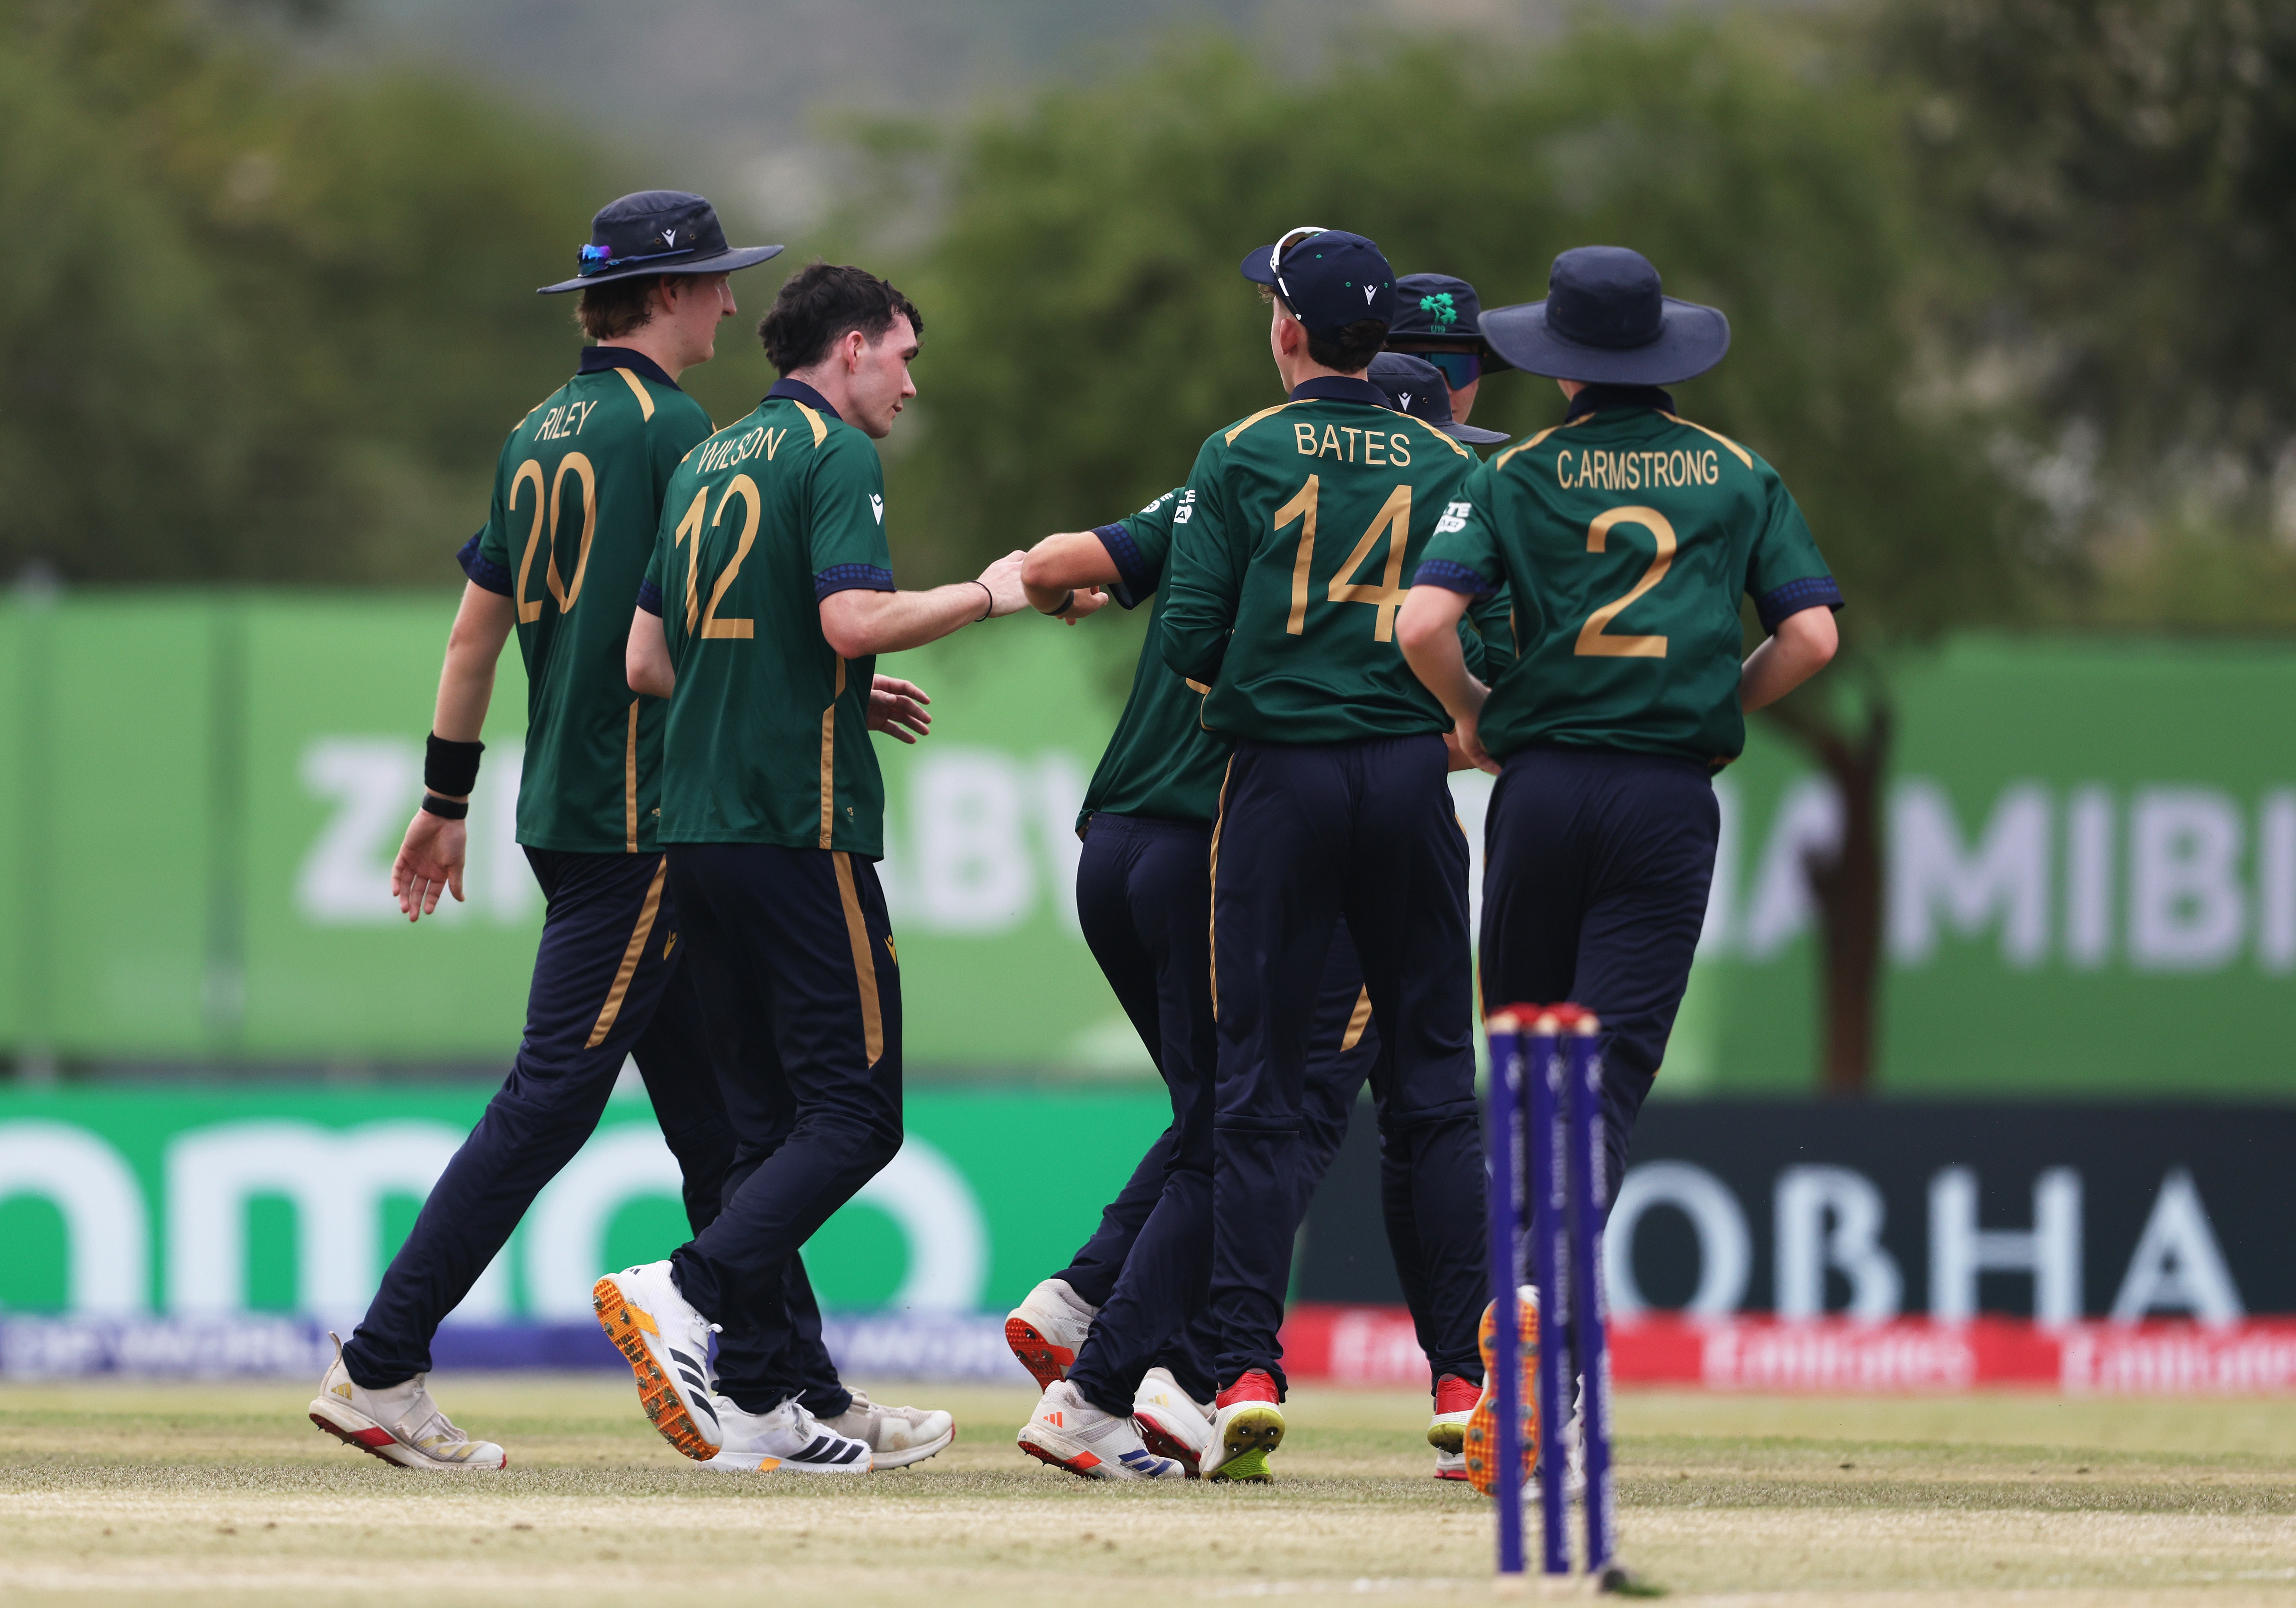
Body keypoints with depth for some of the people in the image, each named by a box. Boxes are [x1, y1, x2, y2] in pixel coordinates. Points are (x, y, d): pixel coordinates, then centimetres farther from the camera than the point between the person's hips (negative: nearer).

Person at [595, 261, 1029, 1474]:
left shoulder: (705, 464, 19)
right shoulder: (834, 454, -6)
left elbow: (647, 660, 19)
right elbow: (852, 617, -21)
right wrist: (987, 593, -5)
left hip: (696, 821, 9)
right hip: (802, 821, -9)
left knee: (770, 1118, 10)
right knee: (853, 1110, -6)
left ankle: (756, 1397, 6)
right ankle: (691, 1297, -23)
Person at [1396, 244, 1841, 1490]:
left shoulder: (1519, 476, 3)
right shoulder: (1738, 478, 8)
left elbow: (1423, 623, -10)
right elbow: (1811, 635, 0)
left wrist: (1475, 719, 7)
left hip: (1543, 782, 0)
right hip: (1672, 795, 0)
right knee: (1610, 1070, -4)